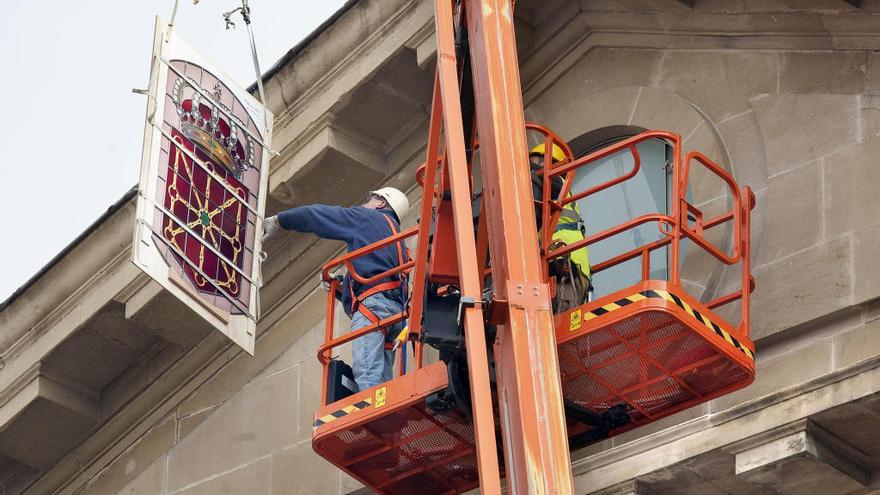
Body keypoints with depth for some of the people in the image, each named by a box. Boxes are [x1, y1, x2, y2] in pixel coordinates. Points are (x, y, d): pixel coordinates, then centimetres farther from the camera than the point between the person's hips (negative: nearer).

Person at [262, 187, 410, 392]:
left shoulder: (371, 219, 12)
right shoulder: (396, 236, 36)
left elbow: (317, 215, 11)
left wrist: (278, 220, 21)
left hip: (372, 302, -8)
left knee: (366, 376, -24)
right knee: (381, 382, -3)